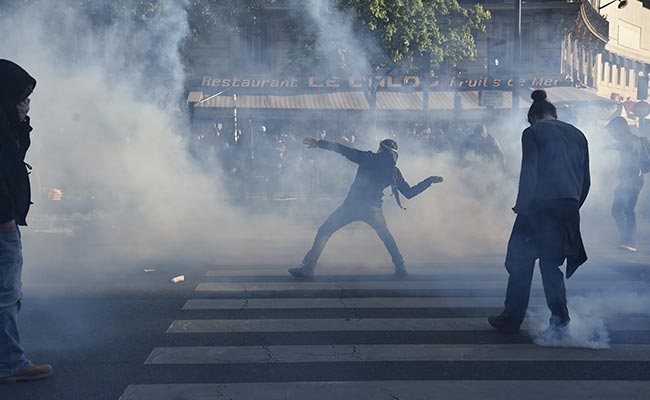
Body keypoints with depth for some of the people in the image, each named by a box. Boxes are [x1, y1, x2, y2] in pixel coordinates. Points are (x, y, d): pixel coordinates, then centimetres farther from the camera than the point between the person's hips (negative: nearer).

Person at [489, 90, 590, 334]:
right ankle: (560, 319, 3)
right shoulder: (577, 135, 16)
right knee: (551, 263, 14)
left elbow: (529, 173, -11)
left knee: (520, 262, 6)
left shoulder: (533, 133, 0)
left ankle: (512, 319, 9)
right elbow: (586, 180, 15)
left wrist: (522, 210, -11)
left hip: (540, 206, -5)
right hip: (568, 209, 5)